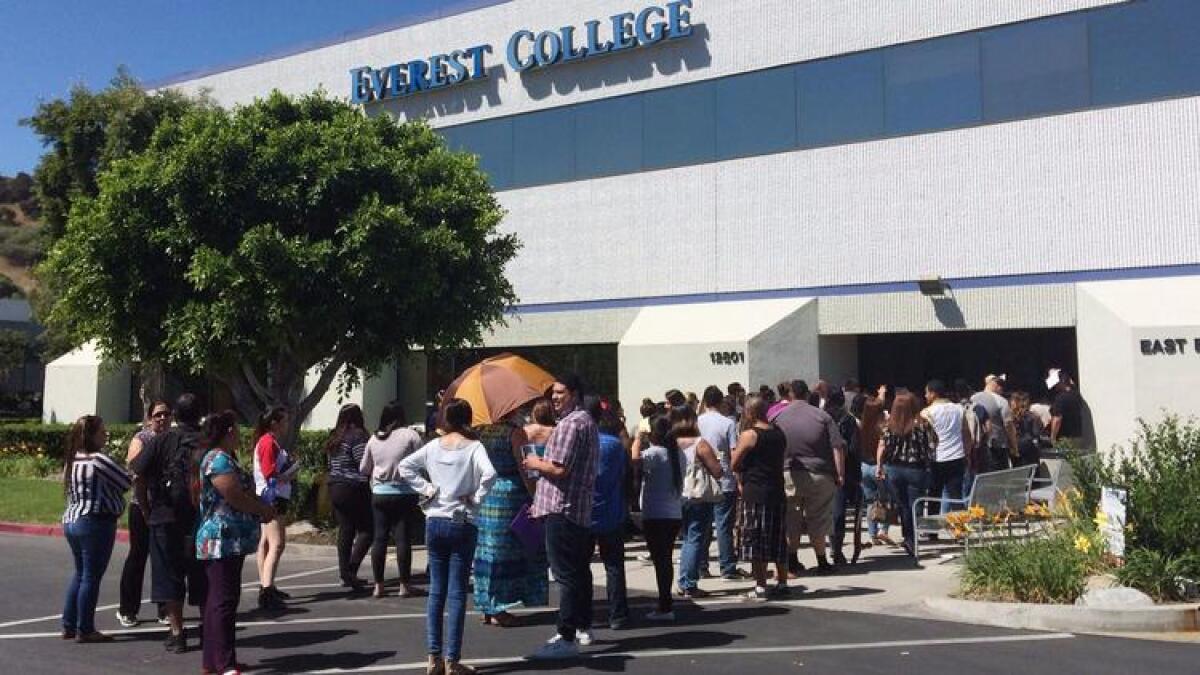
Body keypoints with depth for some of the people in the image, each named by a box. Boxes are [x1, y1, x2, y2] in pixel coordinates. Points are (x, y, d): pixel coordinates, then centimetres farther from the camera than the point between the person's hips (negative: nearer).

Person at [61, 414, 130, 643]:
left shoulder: (72, 460, 11)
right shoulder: (98, 459, -17)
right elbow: (126, 482, -11)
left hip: (71, 521, 9)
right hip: (95, 522, -9)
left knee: (80, 573, 18)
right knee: (92, 576, -1)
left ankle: (69, 626, 21)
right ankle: (85, 630, 4)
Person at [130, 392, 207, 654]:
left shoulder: (161, 441, -2)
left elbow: (138, 477, -7)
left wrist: (147, 511, 4)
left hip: (165, 518, -1)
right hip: (202, 521, 1)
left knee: (169, 576, 6)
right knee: (201, 577, 12)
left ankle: (177, 633, 3)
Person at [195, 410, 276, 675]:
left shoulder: (225, 458, 19)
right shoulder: (219, 459, -14)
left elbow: (243, 492, 21)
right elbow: (236, 497, -20)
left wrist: (262, 507, 3)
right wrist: (265, 510, -6)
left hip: (230, 542, 11)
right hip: (223, 541, -11)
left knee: (219, 600, 13)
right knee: (224, 601, -9)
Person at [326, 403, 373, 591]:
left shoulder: (334, 438, 14)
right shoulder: (357, 436, -12)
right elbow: (365, 465, -16)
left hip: (335, 489, 8)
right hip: (353, 489, -8)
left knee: (345, 530, 10)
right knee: (366, 530, -4)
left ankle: (345, 573, 10)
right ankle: (351, 570, -15)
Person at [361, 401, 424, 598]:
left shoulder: (374, 439, 7)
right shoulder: (410, 435, -6)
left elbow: (363, 469, 16)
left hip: (379, 493, 4)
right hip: (404, 494, -3)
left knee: (379, 538, 7)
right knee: (403, 539, 0)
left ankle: (378, 585, 10)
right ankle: (404, 585, 3)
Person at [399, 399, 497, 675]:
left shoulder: (433, 446, 3)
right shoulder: (473, 447, -8)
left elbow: (405, 466, -1)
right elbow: (489, 474, -24)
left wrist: (426, 488, 0)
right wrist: (476, 498, -11)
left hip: (434, 522, 4)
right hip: (462, 525, -4)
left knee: (436, 591, 10)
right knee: (457, 593, 1)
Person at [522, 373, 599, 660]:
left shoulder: (570, 424, -14)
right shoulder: (588, 421, 20)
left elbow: (559, 468, -23)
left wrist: (536, 463, -3)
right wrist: (541, 501, 25)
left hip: (563, 510, -11)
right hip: (581, 510, 11)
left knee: (567, 575, -9)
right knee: (580, 571, 17)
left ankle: (566, 638, -8)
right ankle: (584, 628, 28)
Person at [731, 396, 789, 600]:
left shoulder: (749, 435, -11)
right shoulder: (779, 434, 8)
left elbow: (734, 464, -8)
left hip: (754, 493, -6)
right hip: (777, 492, 6)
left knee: (755, 541, 0)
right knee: (778, 541, 14)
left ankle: (761, 587, 0)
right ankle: (782, 583, 19)